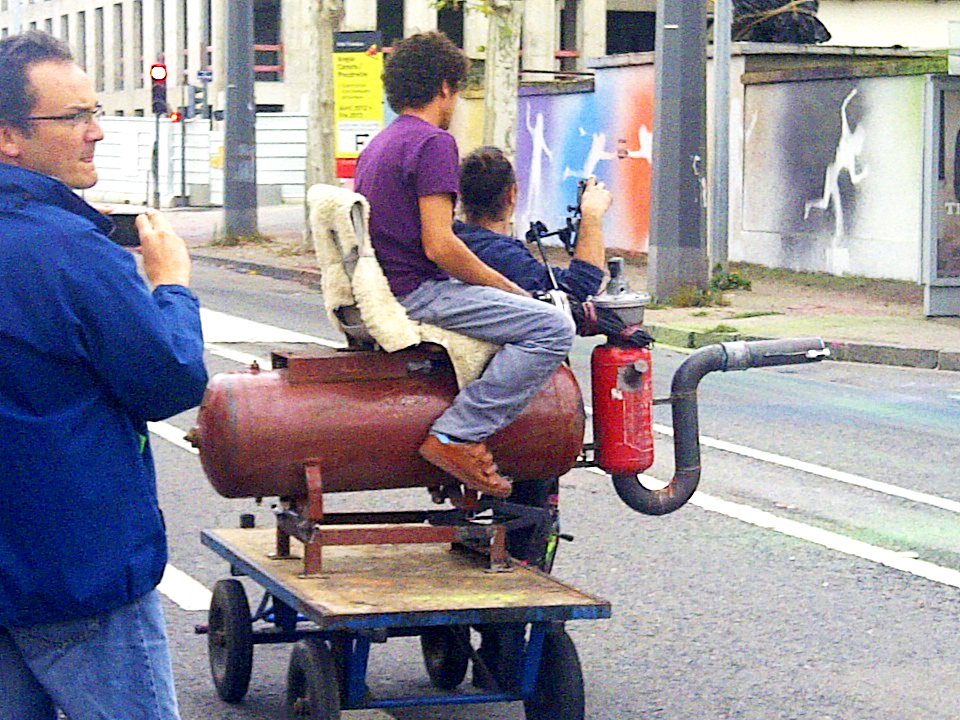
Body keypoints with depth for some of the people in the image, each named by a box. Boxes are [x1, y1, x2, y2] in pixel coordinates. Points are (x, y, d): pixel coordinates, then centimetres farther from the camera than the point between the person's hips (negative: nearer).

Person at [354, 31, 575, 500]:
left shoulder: (378, 145, 19)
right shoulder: (433, 143, -12)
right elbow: (438, 246, -20)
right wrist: (507, 288, -9)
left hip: (385, 291, 10)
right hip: (418, 294, -10)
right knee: (552, 328, -19)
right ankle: (456, 435, -24)